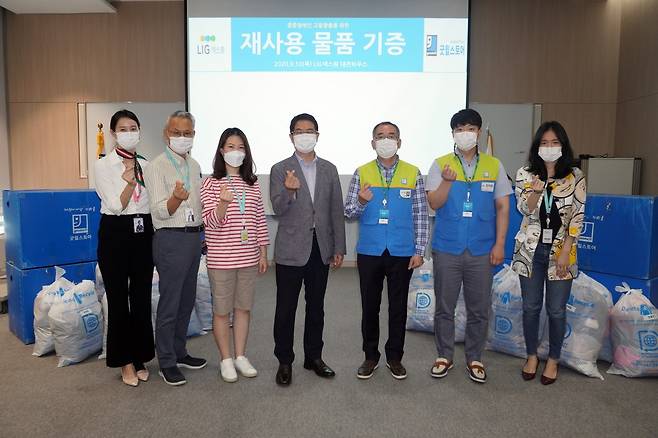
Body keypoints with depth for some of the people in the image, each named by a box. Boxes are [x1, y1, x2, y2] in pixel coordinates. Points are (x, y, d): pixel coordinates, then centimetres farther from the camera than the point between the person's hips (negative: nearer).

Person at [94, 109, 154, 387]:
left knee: (142, 298, 9)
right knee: (118, 299, 4)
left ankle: (140, 357, 24)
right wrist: (129, 183, -27)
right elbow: (116, 206, -11)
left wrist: (156, 238, 11)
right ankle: (125, 361, 18)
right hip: (115, 233, -4)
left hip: (143, 233, 4)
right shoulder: (103, 165, -3)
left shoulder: (146, 165, 9)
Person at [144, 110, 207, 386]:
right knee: (169, 303, -1)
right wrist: (176, 199, -35)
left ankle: (179, 352, 30)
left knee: (186, 300, 15)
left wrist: (201, 233, 17)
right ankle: (166, 362, 13)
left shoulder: (194, 165, 13)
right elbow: (159, 212, -16)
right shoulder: (156, 167, -9)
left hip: (194, 237, 7)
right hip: (171, 239, -7)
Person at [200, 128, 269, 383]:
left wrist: (263, 253, 7)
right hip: (221, 259, -3)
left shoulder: (252, 183, 6)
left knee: (243, 308, 13)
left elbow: (260, 221, 9)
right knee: (221, 311, 7)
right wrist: (223, 203, -31)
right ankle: (226, 360, 23)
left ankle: (240, 356, 28)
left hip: (249, 257, 4)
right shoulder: (211, 183, -5)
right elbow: (211, 222, -11)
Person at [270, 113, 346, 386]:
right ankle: (285, 361, 20)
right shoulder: (280, 170, -2)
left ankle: (314, 356, 29)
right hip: (291, 250, -3)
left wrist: (338, 248, 4)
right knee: (286, 309, 5)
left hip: (321, 249, 3)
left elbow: (336, 211, 7)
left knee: (316, 307, 14)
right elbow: (278, 209, -12)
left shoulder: (329, 170, 8)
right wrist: (289, 191, -32)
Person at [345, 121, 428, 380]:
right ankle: (371, 356, 26)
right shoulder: (362, 173, 2)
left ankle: (395, 357, 27)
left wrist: (419, 251, -3)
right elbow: (349, 212, 2)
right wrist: (361, 201, -20)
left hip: (402, 252, 0)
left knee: (398, 307, 10)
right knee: (369, 306, 10)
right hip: (369, 252, 1)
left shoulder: (413, 174, 1)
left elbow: (421, 215, 2)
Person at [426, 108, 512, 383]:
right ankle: (444, 356, 25)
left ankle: (474, 358, 26)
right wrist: (447, 181, -22)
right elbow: (434, 203, -4)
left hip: (481, 250, 1)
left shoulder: (494, 166, 6)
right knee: (444, 306, 9)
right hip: (446, 249, -1)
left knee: (479, 309, 8)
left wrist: (499, 244, -1)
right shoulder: (440, 165, 2)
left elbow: (503, 207, 6)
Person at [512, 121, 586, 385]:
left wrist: (565, 252, -9)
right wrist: (536, 189, -28)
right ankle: (531, 356, 27)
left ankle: (553, 359, 26)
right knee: (531, 307, 9)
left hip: (561, 251, -1)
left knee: (556, 310, 6)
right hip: (530, 250, 1)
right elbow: (525, 210, -8)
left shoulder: (575, 177, -1)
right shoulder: (525, 174, 1)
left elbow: (577, 217, -3)